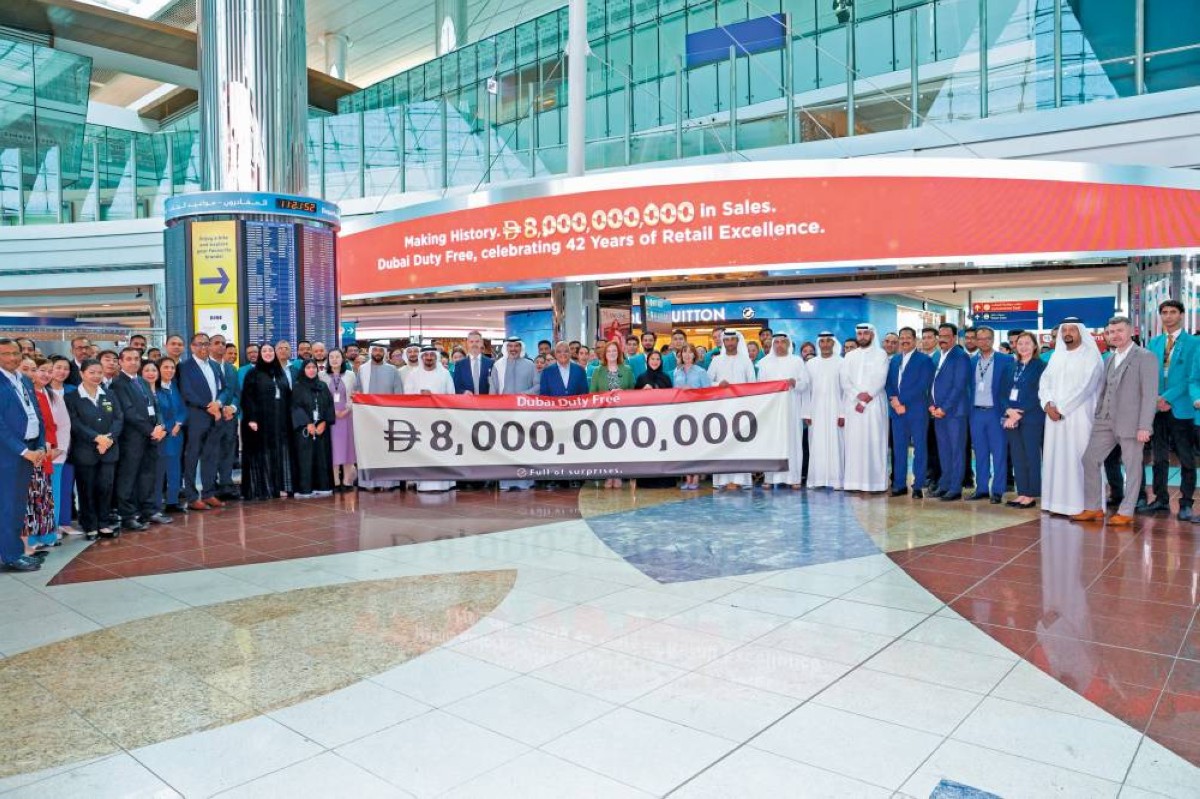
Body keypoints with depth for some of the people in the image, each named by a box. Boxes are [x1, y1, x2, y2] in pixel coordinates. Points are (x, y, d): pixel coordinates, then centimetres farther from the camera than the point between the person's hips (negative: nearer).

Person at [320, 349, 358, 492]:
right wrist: (331, 411, -9)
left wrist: (347, 409, -9)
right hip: (329, 417, 0)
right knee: (332, 447, 0)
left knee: (346, 445, 1)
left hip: (346, 415, 0)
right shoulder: (322, 377, 4)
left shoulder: (350, 375, 6)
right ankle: (335, 482, 4)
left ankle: (347, 481, 6)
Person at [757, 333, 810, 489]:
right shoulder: (764, 362, 13)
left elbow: (804, 383, 3)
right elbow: (760, 384, 9)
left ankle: (793, 477, -1)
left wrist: (794, 382, -17)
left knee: (792, 440, -3)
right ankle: (770, 477, -2)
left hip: (791, 407, 0)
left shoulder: (797, 361, 10)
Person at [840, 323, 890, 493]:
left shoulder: (880, 354, 5)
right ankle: (854, 481, 0)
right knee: (854, 442, -1)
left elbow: (880, 379, -5)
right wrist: (858, 396, -10)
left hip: (874, 404, -3)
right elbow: (845, 380, 4)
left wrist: (867, 396, -15)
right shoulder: (850, 356, 14)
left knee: (874, 442, -4)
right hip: (853, 404, 3)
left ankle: (875, 482, -2)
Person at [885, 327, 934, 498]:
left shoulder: (925, 360, -1)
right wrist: (893, 399, -8)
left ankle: (918, 486, 3)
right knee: (898, 448, 6)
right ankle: (900, 484, 11)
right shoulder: (894, 360, 16)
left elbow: (923, 386, -11)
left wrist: (902, 401, -14)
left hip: (916, 411, -5)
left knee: (919, 448, 0)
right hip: (897, 410, 5)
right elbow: (888, 383, 11)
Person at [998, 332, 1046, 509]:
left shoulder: (1041, 366, -3)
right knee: (1017, 456, 7)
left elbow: (1037, 395, -10)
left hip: (1031, 418, -5)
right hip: (1011, 417, 5)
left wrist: (1019, 414, -14)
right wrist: (1008, 410, -8)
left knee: (1031, 456, -2)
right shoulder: (1011, 367, 14)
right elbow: (1003, 391, 10)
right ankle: (1021, 493, 13)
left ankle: (1031, 495, 4)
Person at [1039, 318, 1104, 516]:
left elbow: (1085, 386, -13)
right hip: (1055, 416, 6)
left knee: (1077, 458, -7)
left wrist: (1061, 408, -15)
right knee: (1056, 457, 4)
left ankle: (1080, 506, -4)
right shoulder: (1056, 356, 15)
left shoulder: (1090, 356, -3)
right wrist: (1048, 404, -8)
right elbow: (1045, 381, 10)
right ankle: (1059, 502, 9)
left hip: (1078, 417, -6)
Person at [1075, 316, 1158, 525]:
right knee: (1090, 460, 5)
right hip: (1106, 422, 7)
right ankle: (1093, 508, 14)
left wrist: (1144, 426, -17)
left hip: (1131, 423, -7)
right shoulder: (1110, 359, 16)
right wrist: (1097, 418, 8)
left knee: (1132, 468, 3)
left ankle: (1126, 512, 12)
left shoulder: (1145, 357, -6)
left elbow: (1150, 394, -12)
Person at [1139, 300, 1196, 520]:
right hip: (1157, 408, 4)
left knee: (1186, 458, 2)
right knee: (1159, 457, 10)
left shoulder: (1193, 343, -2)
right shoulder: (1154, 343, 12)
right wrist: (1155, 399, -6)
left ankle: (1186, 503, 10)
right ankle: (1161, 499, 18)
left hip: (1181, 408, -4)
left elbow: (1192, 376, -9)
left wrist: (1168, 397, -15)